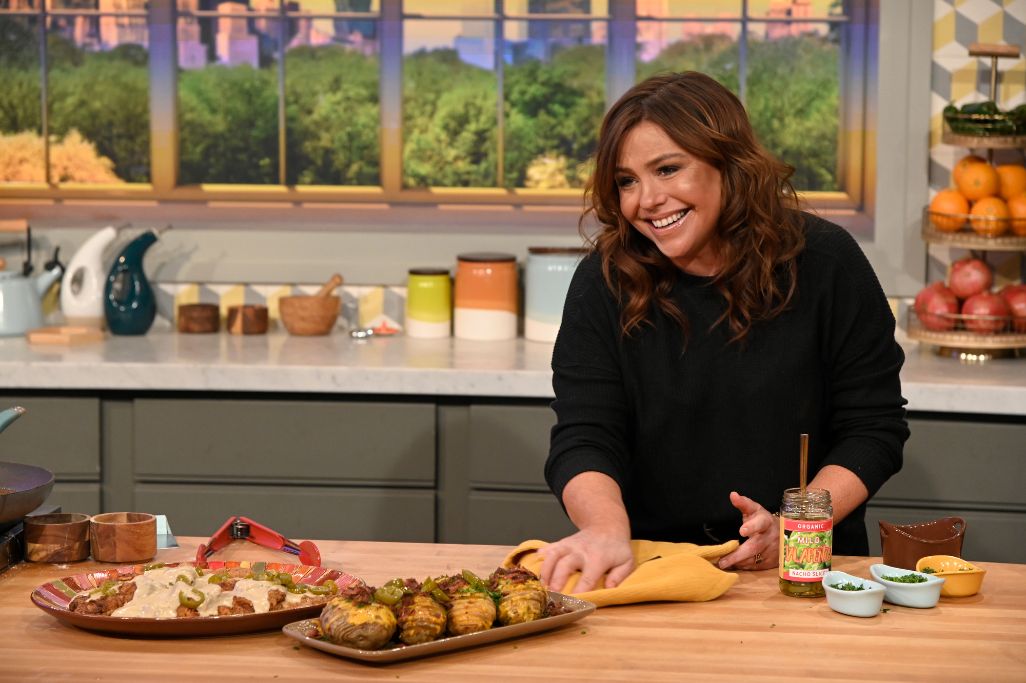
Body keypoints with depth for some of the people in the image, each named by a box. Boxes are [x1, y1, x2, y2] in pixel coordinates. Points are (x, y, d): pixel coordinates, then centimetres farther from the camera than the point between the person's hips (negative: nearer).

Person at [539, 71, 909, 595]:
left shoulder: (824, 263, -2)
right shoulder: (604, 282, 0)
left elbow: (874, 428, 0)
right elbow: (583, 439, -8)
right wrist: (607, 528, -29)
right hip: (653, 568, 2)